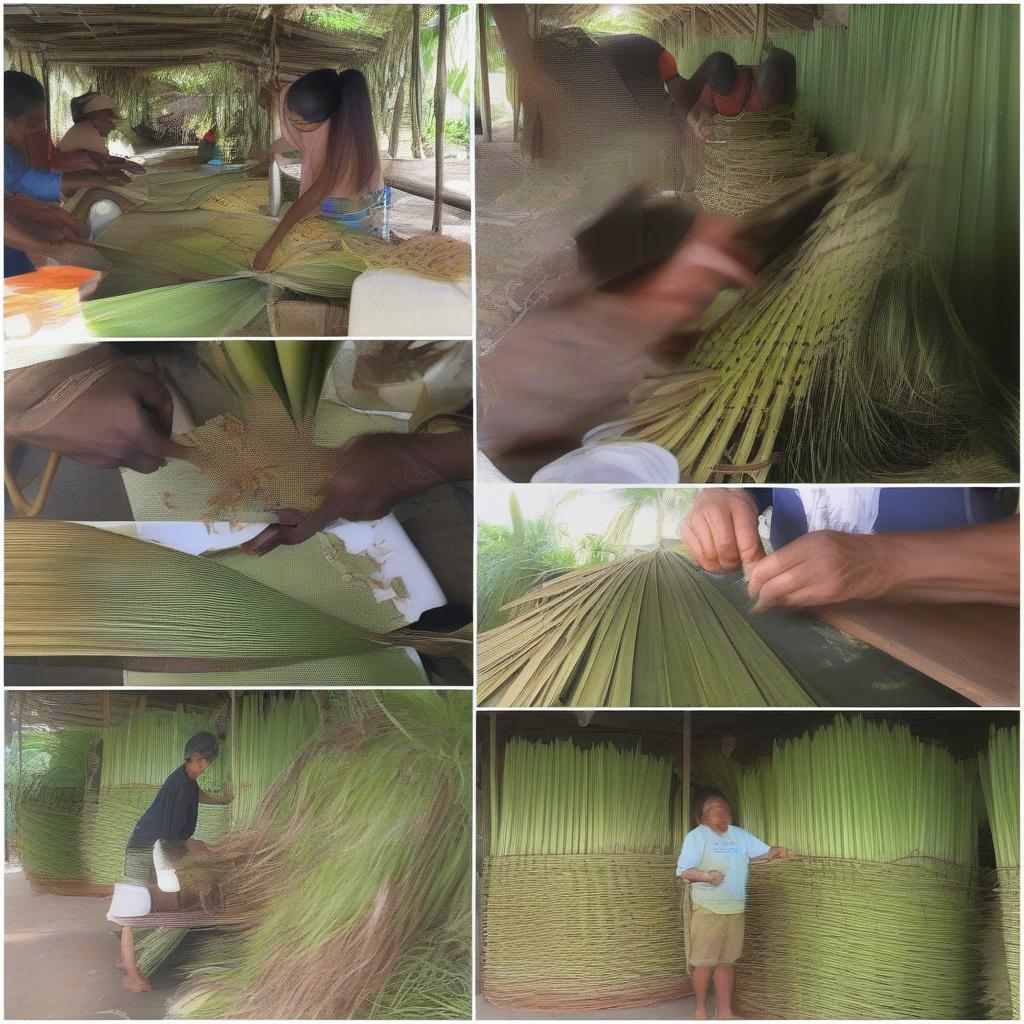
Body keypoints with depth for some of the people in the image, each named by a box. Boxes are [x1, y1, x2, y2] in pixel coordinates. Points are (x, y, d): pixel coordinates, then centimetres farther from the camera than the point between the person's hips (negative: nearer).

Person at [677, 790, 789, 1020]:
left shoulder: (740, 835, 12)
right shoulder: (696, 836, -5)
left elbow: (764, 851, 11)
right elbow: (683, 871, -11)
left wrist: (777, 851, -11)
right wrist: (706, 876, -26)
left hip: (735, 909, 5)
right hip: (708, 909, -5)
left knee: (727, 961, 10)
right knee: (705, 962, -1)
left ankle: (724, 1012, 18)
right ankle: (701, 1011, 14)